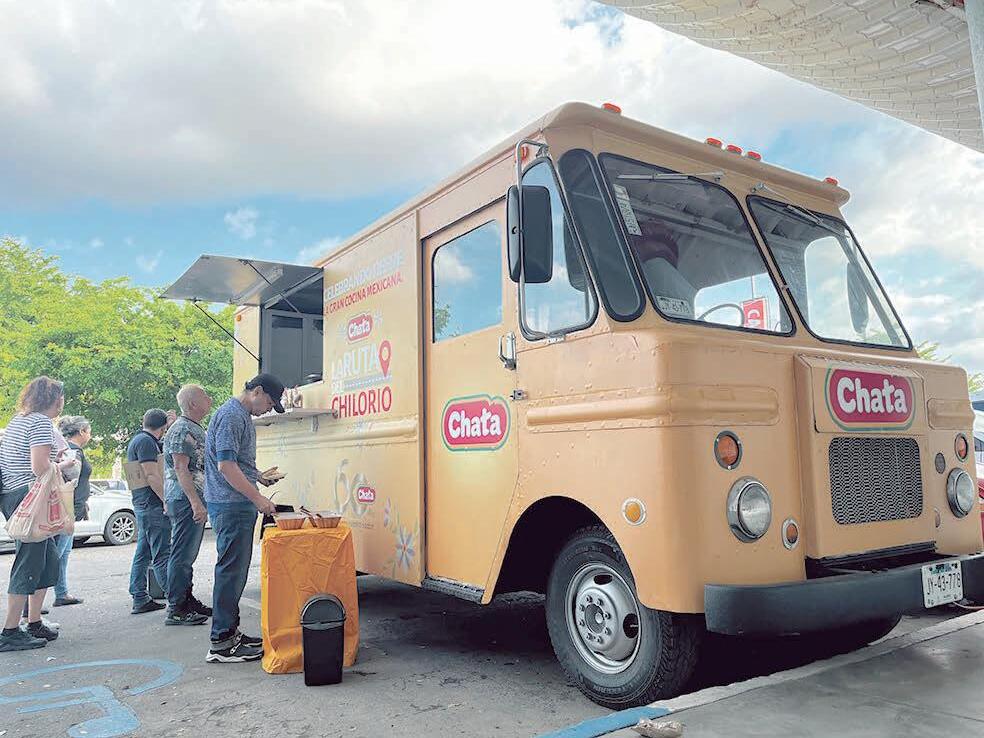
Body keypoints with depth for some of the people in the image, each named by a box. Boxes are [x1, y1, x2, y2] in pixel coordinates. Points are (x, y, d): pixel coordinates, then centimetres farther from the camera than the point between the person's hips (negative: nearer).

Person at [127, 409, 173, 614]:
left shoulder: (137, 440, 18)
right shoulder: (146, 442, -13)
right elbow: (152, 475, -21)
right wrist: (167, 501, -21)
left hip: (142, 505, 10)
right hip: (152, 505, -10)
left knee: (143, 554, 12)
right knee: (162, 554, -8)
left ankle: (140, 599, 18)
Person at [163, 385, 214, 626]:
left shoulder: (197, 429, 17)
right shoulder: (181, 430, -14)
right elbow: (181, 469, -21)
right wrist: (196, 502, -25)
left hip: (195, 501, 10)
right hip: (185, 500, -10)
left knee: (188, 555, 16)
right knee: (182, 555, -5)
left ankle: (187, 601, 24)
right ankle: (175, 610, 0)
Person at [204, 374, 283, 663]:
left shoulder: (243, 416, 17)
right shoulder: (231, 416, -15)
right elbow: (225, 465, -22)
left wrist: (258, 476, 15)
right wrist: (257, 498, -20)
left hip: (240, 506, 10)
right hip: (231, 506, -10)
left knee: (236, 571, 15)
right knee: (231, 571, -6)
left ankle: (230, 632, 24)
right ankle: (221, 644, 1)